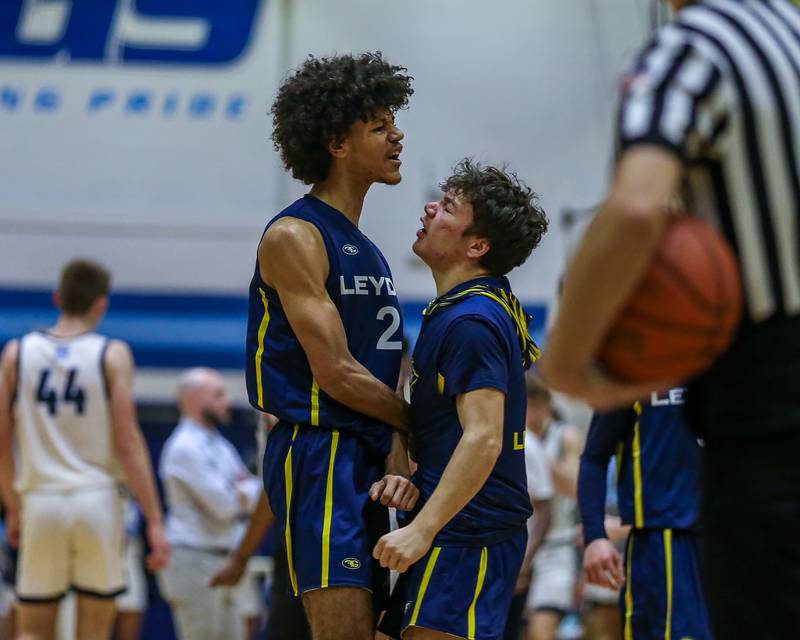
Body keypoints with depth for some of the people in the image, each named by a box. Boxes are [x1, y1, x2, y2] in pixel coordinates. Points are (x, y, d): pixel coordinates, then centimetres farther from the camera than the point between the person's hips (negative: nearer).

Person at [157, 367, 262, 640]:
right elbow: (224, 506, -18)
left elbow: (260, 497, 12)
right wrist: (246, 492, 2)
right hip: (194, 559, -9)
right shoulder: (185, 447, -13)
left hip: (223, 563, 9)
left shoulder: (220, 446, 16)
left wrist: (242, 493, -9)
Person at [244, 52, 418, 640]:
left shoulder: (367, 252, 19)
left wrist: (395, 461, -5)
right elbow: (337, 375, -15)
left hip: (364, 456, 10)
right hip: (318, 455, -10)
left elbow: (382, 381, 12)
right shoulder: (294, 236, -9)